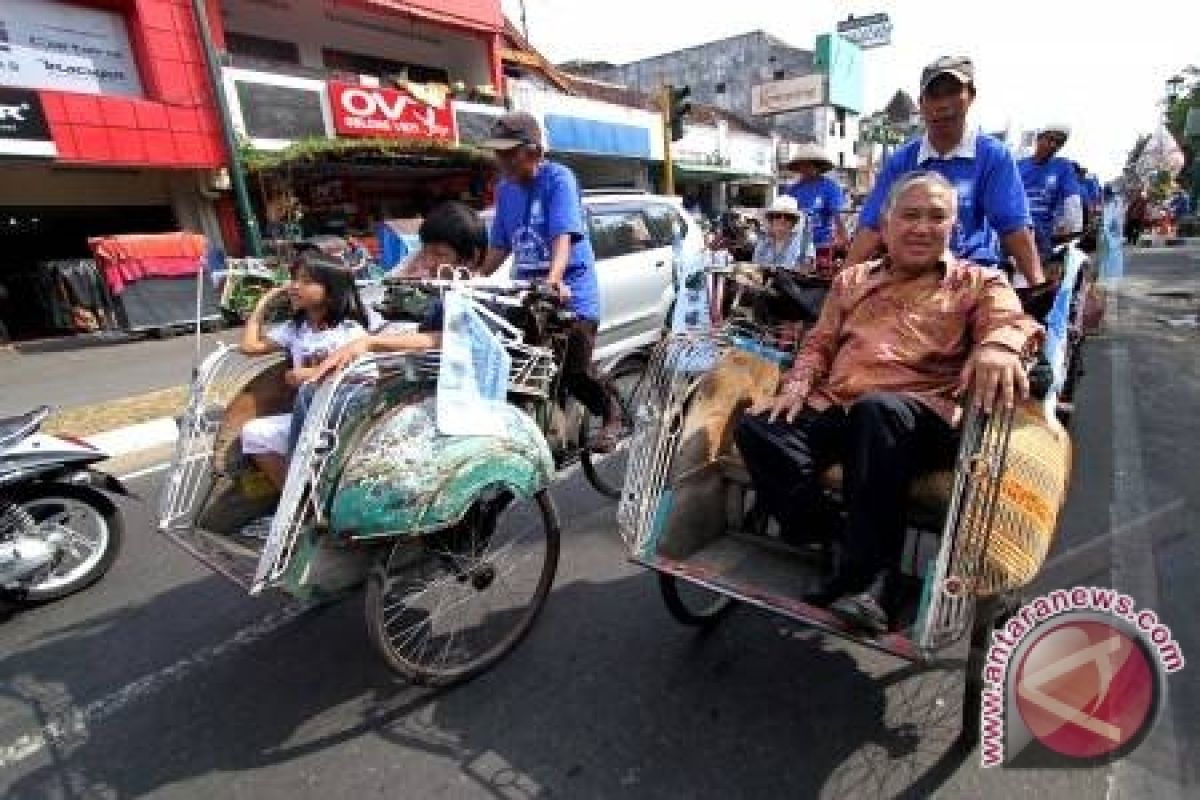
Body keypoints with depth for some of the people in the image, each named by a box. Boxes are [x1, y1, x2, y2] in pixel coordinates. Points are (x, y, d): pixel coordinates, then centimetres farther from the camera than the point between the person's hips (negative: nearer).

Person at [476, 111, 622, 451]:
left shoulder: (558, 178, -10)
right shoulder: (505, 189, 11)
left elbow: (563, 235, -23)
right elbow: (500, 246, 16)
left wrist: (553, 279, -39)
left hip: (571, 294, -6)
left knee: (573, 373, -9)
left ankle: (611, 415, 21)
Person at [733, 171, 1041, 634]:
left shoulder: (979, 282, 17)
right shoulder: (853, 280, 27)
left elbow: (1011, 321, -3)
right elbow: (819, 343, 26)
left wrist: (999, 347, -29)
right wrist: (797, 384, 4)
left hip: (922, 414, -3)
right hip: (834, 407, 4)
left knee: (877, 409, -40)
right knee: (755, 428, -24)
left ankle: (865, 581, -31)